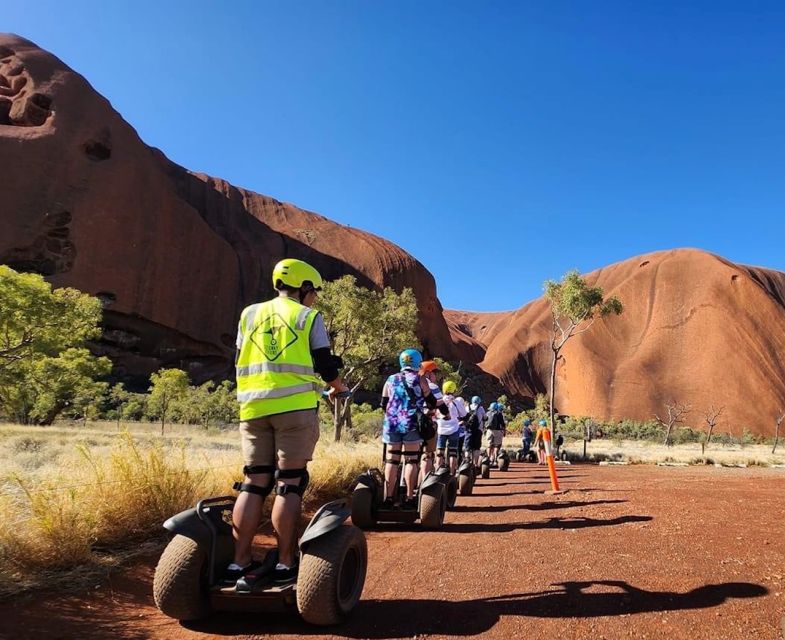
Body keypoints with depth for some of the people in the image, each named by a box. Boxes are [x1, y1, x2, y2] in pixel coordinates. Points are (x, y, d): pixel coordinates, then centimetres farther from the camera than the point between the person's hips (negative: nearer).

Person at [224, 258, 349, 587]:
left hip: (253, 407, 4)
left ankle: (239, 562, 10)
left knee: (253, 483, 8)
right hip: (295, 407, -4)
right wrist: (338, 387, 22)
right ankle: (285, 563, 4)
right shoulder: (308, 317, 4)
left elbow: (242, 362, 18)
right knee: (290, 483, 0)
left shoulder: (250, 314, 17)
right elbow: (325, 365, 3)